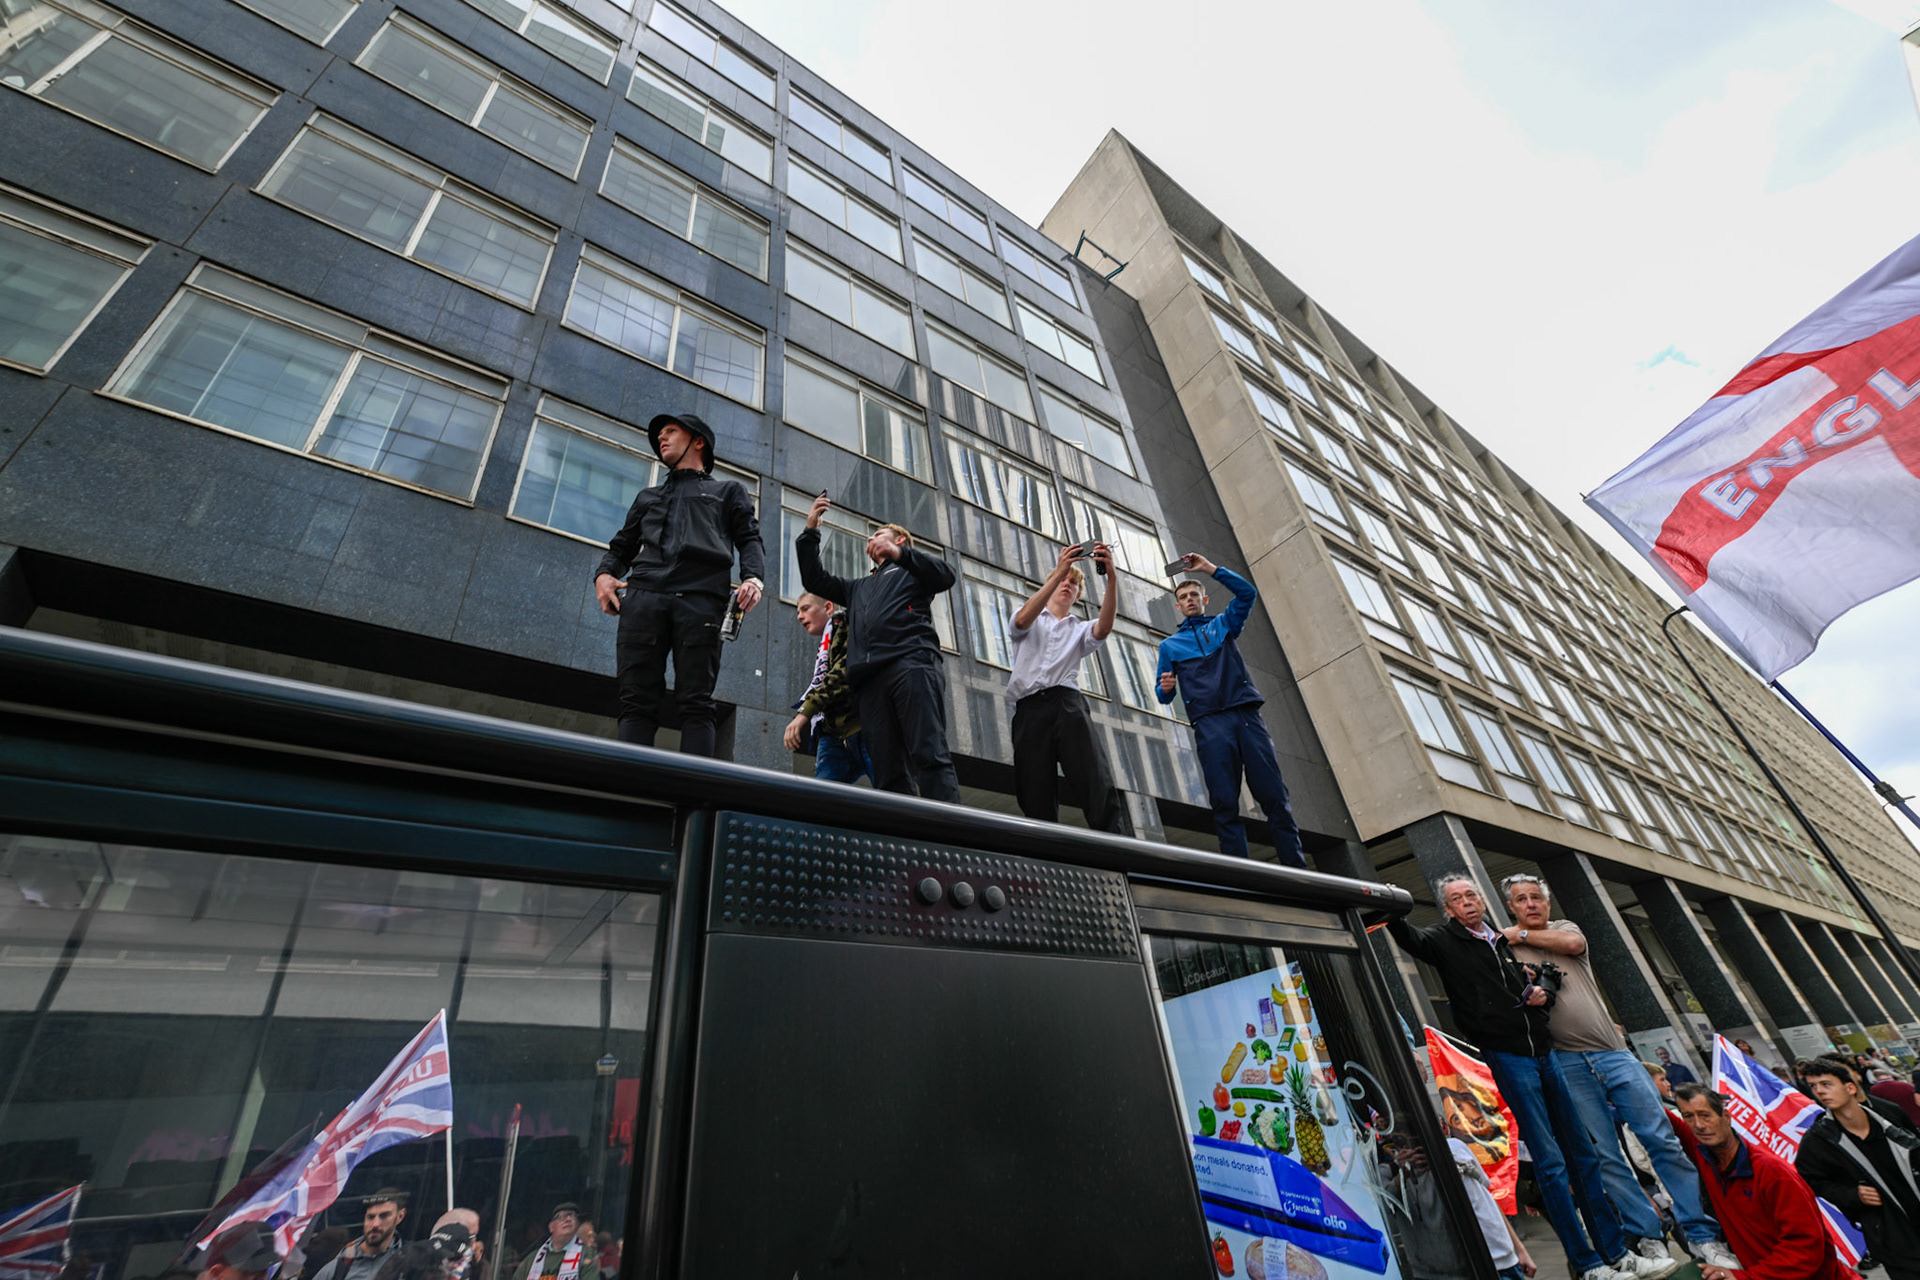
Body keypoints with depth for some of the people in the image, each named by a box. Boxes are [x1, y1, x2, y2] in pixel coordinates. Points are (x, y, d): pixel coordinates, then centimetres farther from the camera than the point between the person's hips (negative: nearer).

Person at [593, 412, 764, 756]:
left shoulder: (729, 490, 27)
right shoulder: (648, 497, 37)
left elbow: (749, 540, 13)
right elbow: (622, 546, 30)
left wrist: (753, 577, -9)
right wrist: (604, 573, 7)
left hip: (701, 597, -3)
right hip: (643, 595, 4)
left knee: (696, 702, -13)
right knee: (637, 701, -10)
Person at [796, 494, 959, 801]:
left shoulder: (911, 569, 25)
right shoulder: (859, 588, 41)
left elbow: (945, 576, 5)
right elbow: (814, 579, 36)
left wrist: (899, 553, -7)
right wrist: (810, 531, 30)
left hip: (911, 663, -5)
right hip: (870, 678, 5)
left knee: (929, 756, -21)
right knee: (888, 772, -10)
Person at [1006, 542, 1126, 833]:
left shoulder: (1081, 629, 28)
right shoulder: (1028, 620, 25)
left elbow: (1104, 628, 3)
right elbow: (1022, 620, -3)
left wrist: (1111, 576, -12)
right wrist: (1059, 571, -11)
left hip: (1067, 704, 1)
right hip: (1029, 709, 0)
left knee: (1097, 784, -17)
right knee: (1036, 796, -8)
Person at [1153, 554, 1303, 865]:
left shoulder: (1223, 624, 23)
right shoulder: (1169, 645, 22)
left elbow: (1247, 593, 6)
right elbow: (1165, 695, 18)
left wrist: (1209, 568, 1)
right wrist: (1165, 687, -6)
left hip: (1247, 715, 1)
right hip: (1209, 723, 0)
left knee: (1274, 795, -6)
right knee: (1225, 803, -7)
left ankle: (1296, 869, -5)